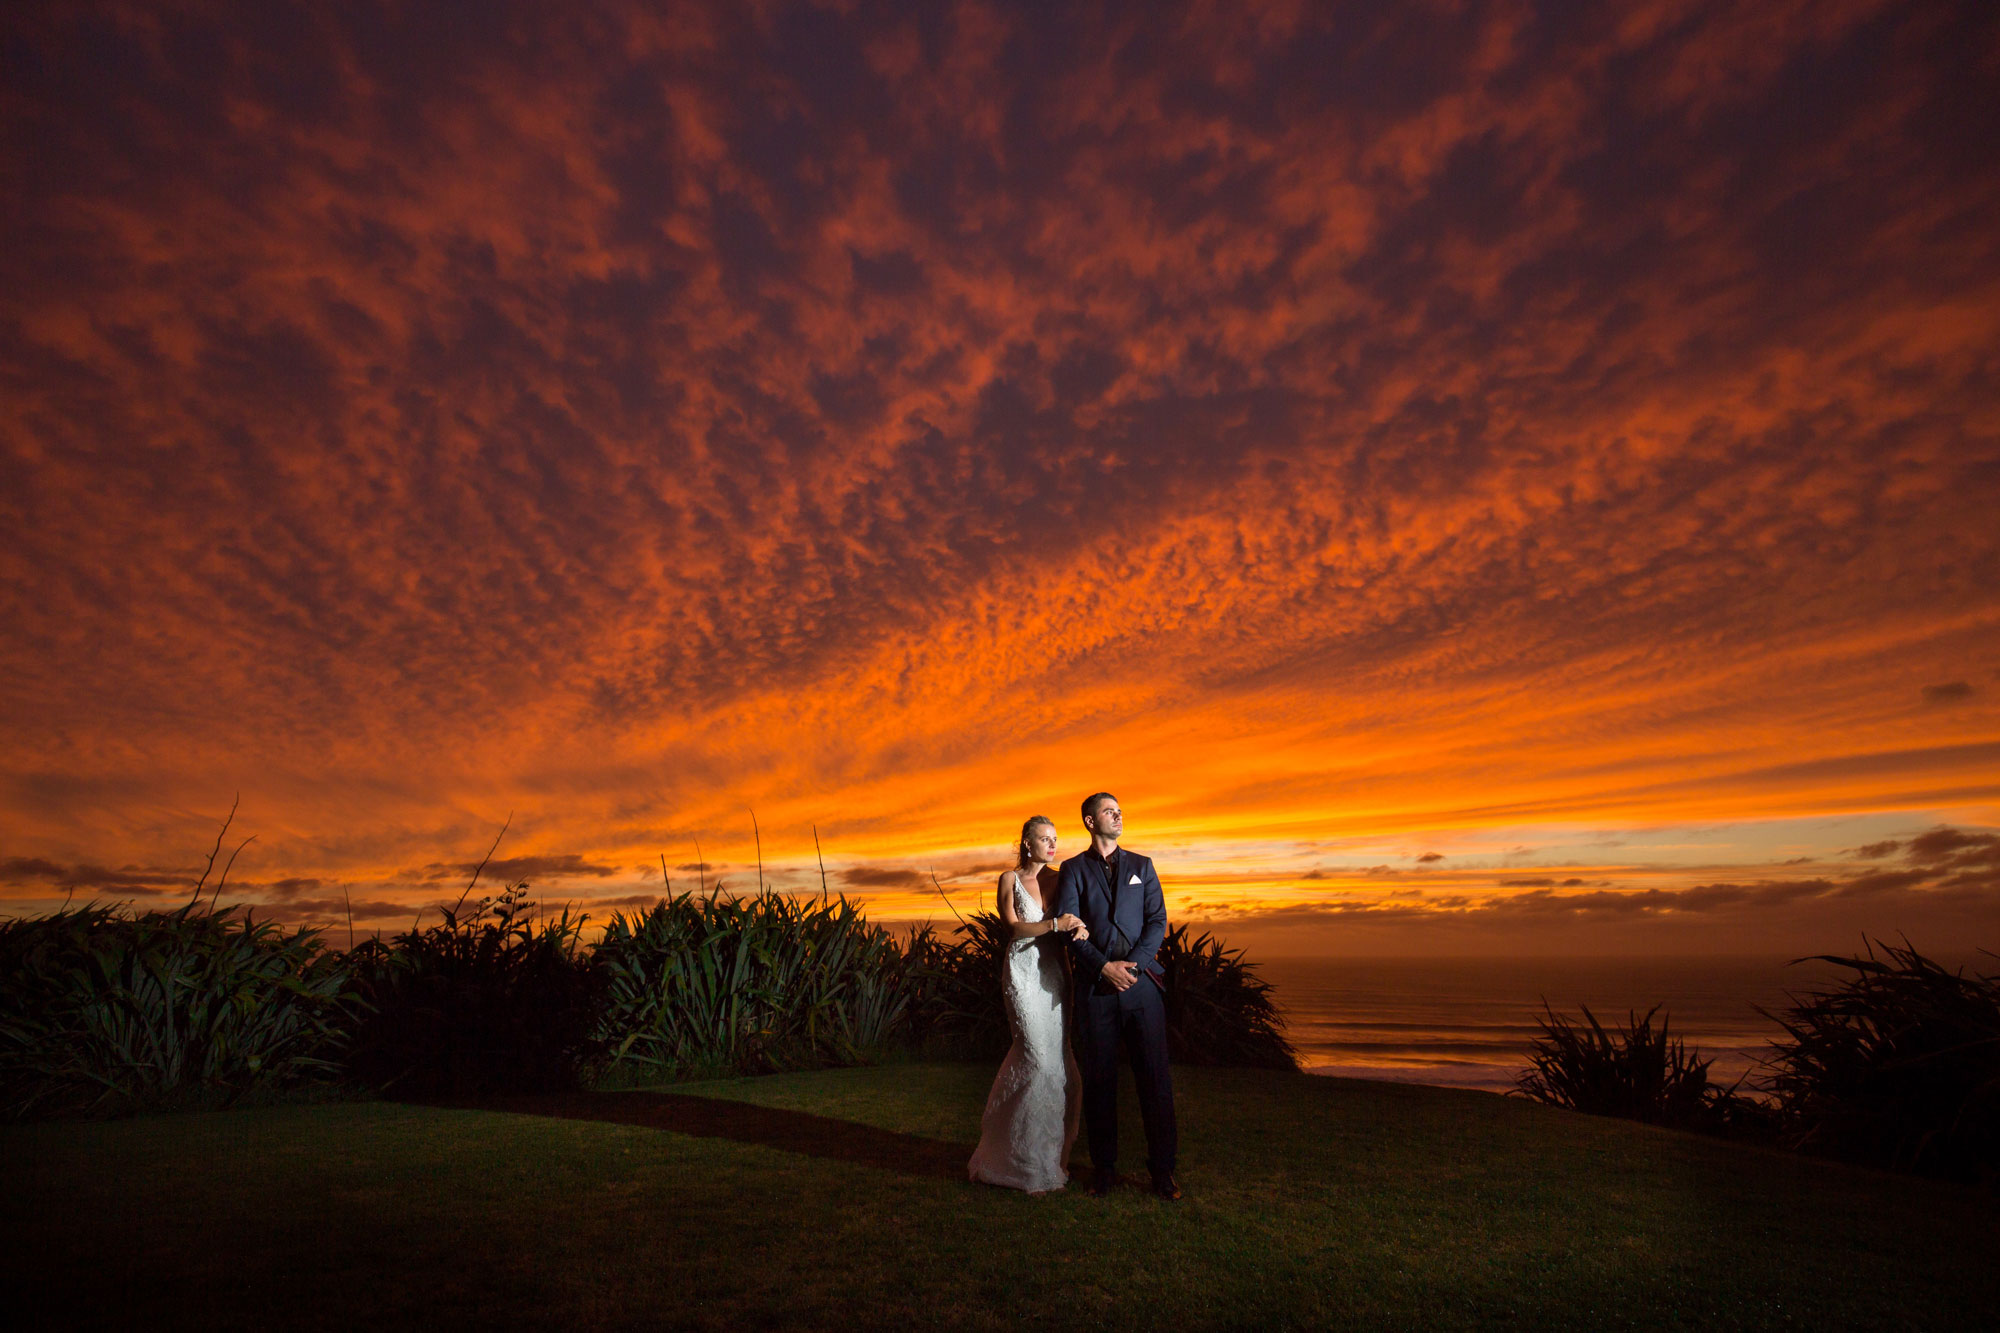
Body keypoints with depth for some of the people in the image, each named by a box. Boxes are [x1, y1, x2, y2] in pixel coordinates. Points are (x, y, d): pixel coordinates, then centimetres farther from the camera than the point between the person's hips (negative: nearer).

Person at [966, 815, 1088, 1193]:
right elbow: (1012, 925, -10)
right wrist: (1054, 925, -24)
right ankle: (1033, 1165, 9)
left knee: (1057, 1060, 6)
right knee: (1041, 1060, -8)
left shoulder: (1059, 879, 11)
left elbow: (1072, 919, 8)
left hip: (1054, 973, 5)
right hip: (1024, 972, -5)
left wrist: (1080, 927, -17)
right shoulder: (1010, 879, -1)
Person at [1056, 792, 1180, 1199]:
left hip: (1143, 983, 1)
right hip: (1095, 986, -1)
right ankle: (1104, 1168, 21)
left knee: (1155, 1077, 3)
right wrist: (1104, 967, -12)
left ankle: (1163, 1169, 16)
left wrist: (1133, 964, -9)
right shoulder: (1073, 869, 6)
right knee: (1098, 1080, 6)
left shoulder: (1142, 865, 12)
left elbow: (1157, 921, 5)